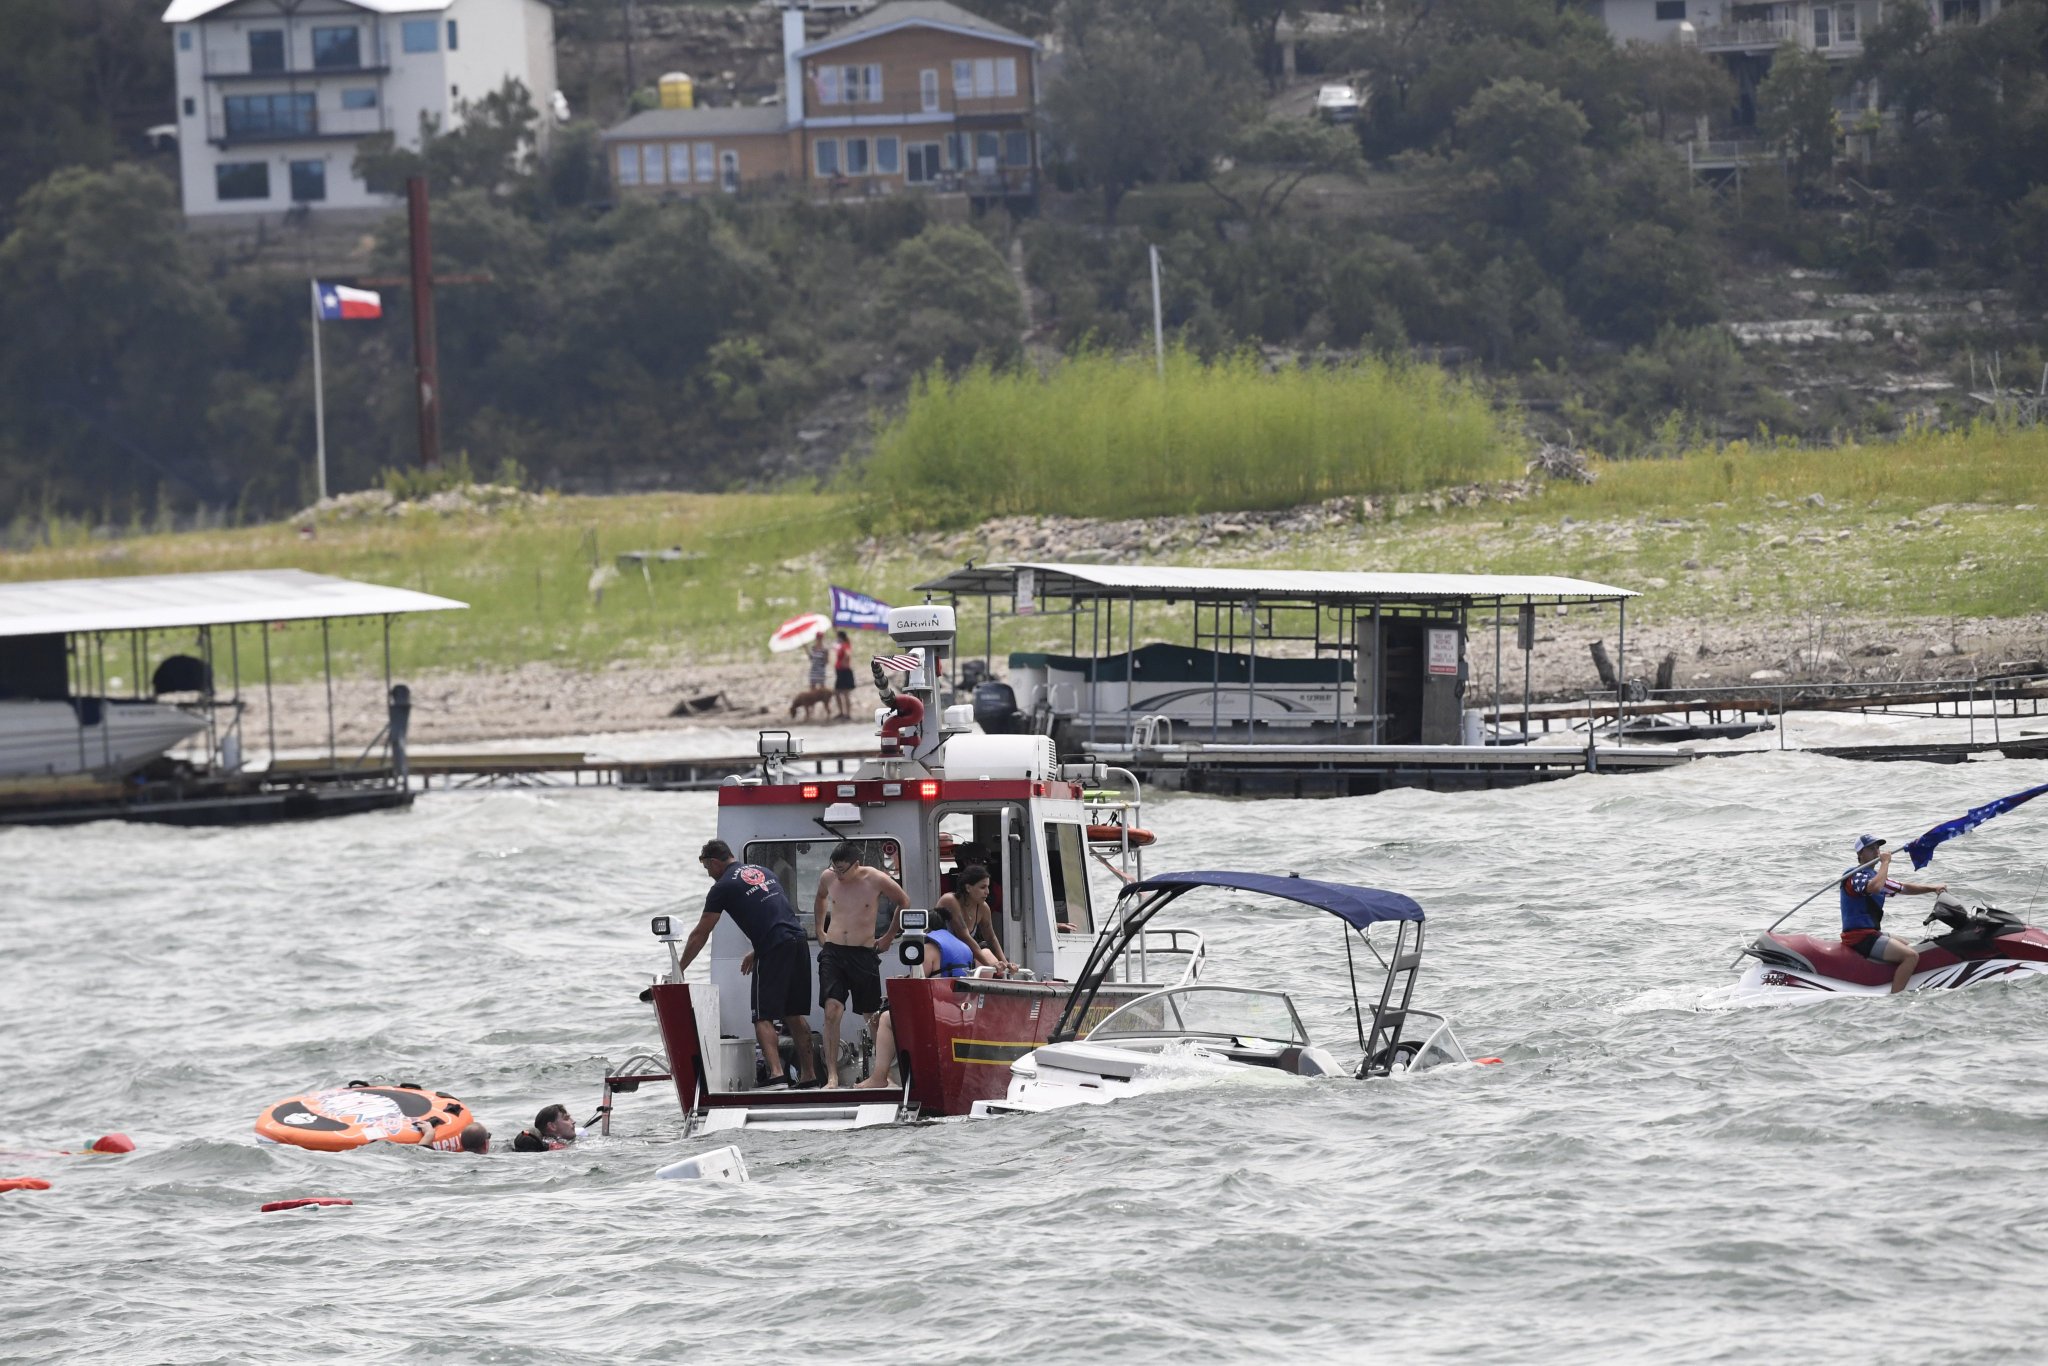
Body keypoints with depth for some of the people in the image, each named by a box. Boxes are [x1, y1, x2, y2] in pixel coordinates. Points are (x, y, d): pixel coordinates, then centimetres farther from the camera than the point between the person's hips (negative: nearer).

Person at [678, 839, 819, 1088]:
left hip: (774, 949, -7)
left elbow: (700, 934, 5)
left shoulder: (723, 887, 2)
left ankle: (777, 1075, -21)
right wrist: (756, 953, 34)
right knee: (794, 1014, 15)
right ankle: (810, 1077, 15)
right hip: (798, 941, 7)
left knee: (764, 1018, -4)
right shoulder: (763, 872, 23)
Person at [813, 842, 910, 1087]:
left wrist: (889, 937, 9)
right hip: (833, 952, 1)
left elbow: (904, 902, 8)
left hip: (863, 954, -1)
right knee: (832, 1011, -14)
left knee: (873, 1016, 6)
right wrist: (820, 931, 21)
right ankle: (832, 1076, -15)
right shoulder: (828, 878, 2)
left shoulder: (876, 880, -8)